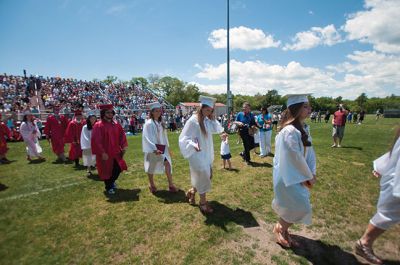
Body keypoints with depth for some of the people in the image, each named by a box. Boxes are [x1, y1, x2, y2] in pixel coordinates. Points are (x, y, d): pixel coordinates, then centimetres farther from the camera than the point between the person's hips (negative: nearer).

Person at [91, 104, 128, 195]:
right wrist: (102, 152, -20)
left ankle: (112, 182, 41)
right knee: (106, 170, 9)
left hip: (115, 152, 5)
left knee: (118, 168, 11)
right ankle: (108, 187, 31)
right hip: (105, 153, -5)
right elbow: (96, 140, -17)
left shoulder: (116, 124, 4)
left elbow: (122, 135, 7)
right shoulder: (98, 126, -13)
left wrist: (123, 146, -3)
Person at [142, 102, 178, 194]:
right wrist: (154, 149, -27)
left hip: (162, 147, 5)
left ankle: (170, 184, 3)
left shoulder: (161, 123, 7)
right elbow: (147, 138, -18)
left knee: (167, 164, -5)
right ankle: (151, 184, 30)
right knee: (151, 167, 10)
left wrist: (167, 146, 11)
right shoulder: (148, 124, -12)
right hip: (153, 148, -5)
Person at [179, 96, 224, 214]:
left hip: (207, 154, 8)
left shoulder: (207, 120, 3)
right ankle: (203, 202, 21)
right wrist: (193, 145, -35)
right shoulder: (193, 120, -18)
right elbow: (184, 138, -19)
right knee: (203, 177, 1)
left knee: (207, 176, 16)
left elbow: (217, 129, 4)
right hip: (197, 154, -8)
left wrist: (213, 118, -7)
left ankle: (192, 191, 38)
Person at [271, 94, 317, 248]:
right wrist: (309, 176, -10)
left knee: (293, 207, 18)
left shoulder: (302, 128, 4)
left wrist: (311, 173, -7)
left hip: (298, 175, 9)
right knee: (302, 208, 2)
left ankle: (283, 228, 39)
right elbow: (296, 158, -22)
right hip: (289, 176, -9)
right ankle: (279, 228, 26)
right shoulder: (290, 131, -26)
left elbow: (309, 152, 4)